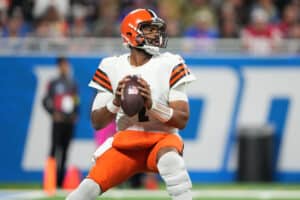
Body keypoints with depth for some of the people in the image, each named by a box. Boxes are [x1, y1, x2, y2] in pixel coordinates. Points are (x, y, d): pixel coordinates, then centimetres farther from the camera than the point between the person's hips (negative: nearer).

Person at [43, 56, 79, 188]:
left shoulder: (72, 84, 14)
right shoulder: (54, 84, 1)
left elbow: (76, 102, 19)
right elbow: (46, 101, -1)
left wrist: (75, 114, 5)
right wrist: (53, 113, -11)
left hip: (69, 122, 5)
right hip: (58, 121, -5)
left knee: (65, 150, 4)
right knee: (55, 148, -12)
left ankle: (60, 180, 7)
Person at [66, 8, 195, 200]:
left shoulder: (170, 65, -3)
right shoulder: (112, 67, 2)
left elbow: (182, 120, -8)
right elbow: (97, 122, 3)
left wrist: (152, 105, -25)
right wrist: (115, 103, -17)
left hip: (162, 138, -2)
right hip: (125, 142, 2)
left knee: (171, 160, -39)